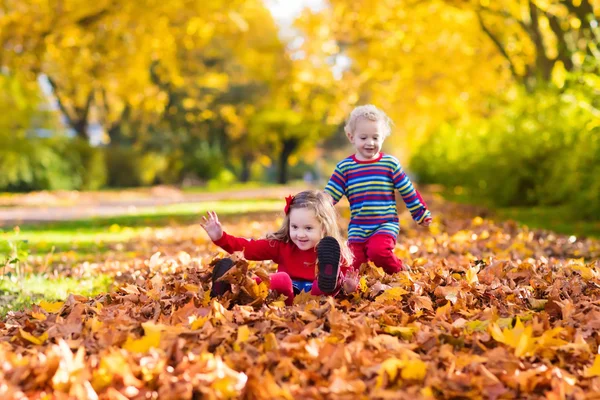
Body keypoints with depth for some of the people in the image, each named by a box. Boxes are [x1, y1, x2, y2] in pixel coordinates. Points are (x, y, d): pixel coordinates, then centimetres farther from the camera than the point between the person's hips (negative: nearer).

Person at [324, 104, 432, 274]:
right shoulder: (344, 167, 2)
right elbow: (329, 195, 3)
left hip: (386, 225, -3)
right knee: (354, 266, -5)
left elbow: (408, 191, 6)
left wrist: (421, 213, 10)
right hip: (357, 228, 3)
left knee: (378, 252, -29)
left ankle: (398, 270, 2)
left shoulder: (390, 164, -1)